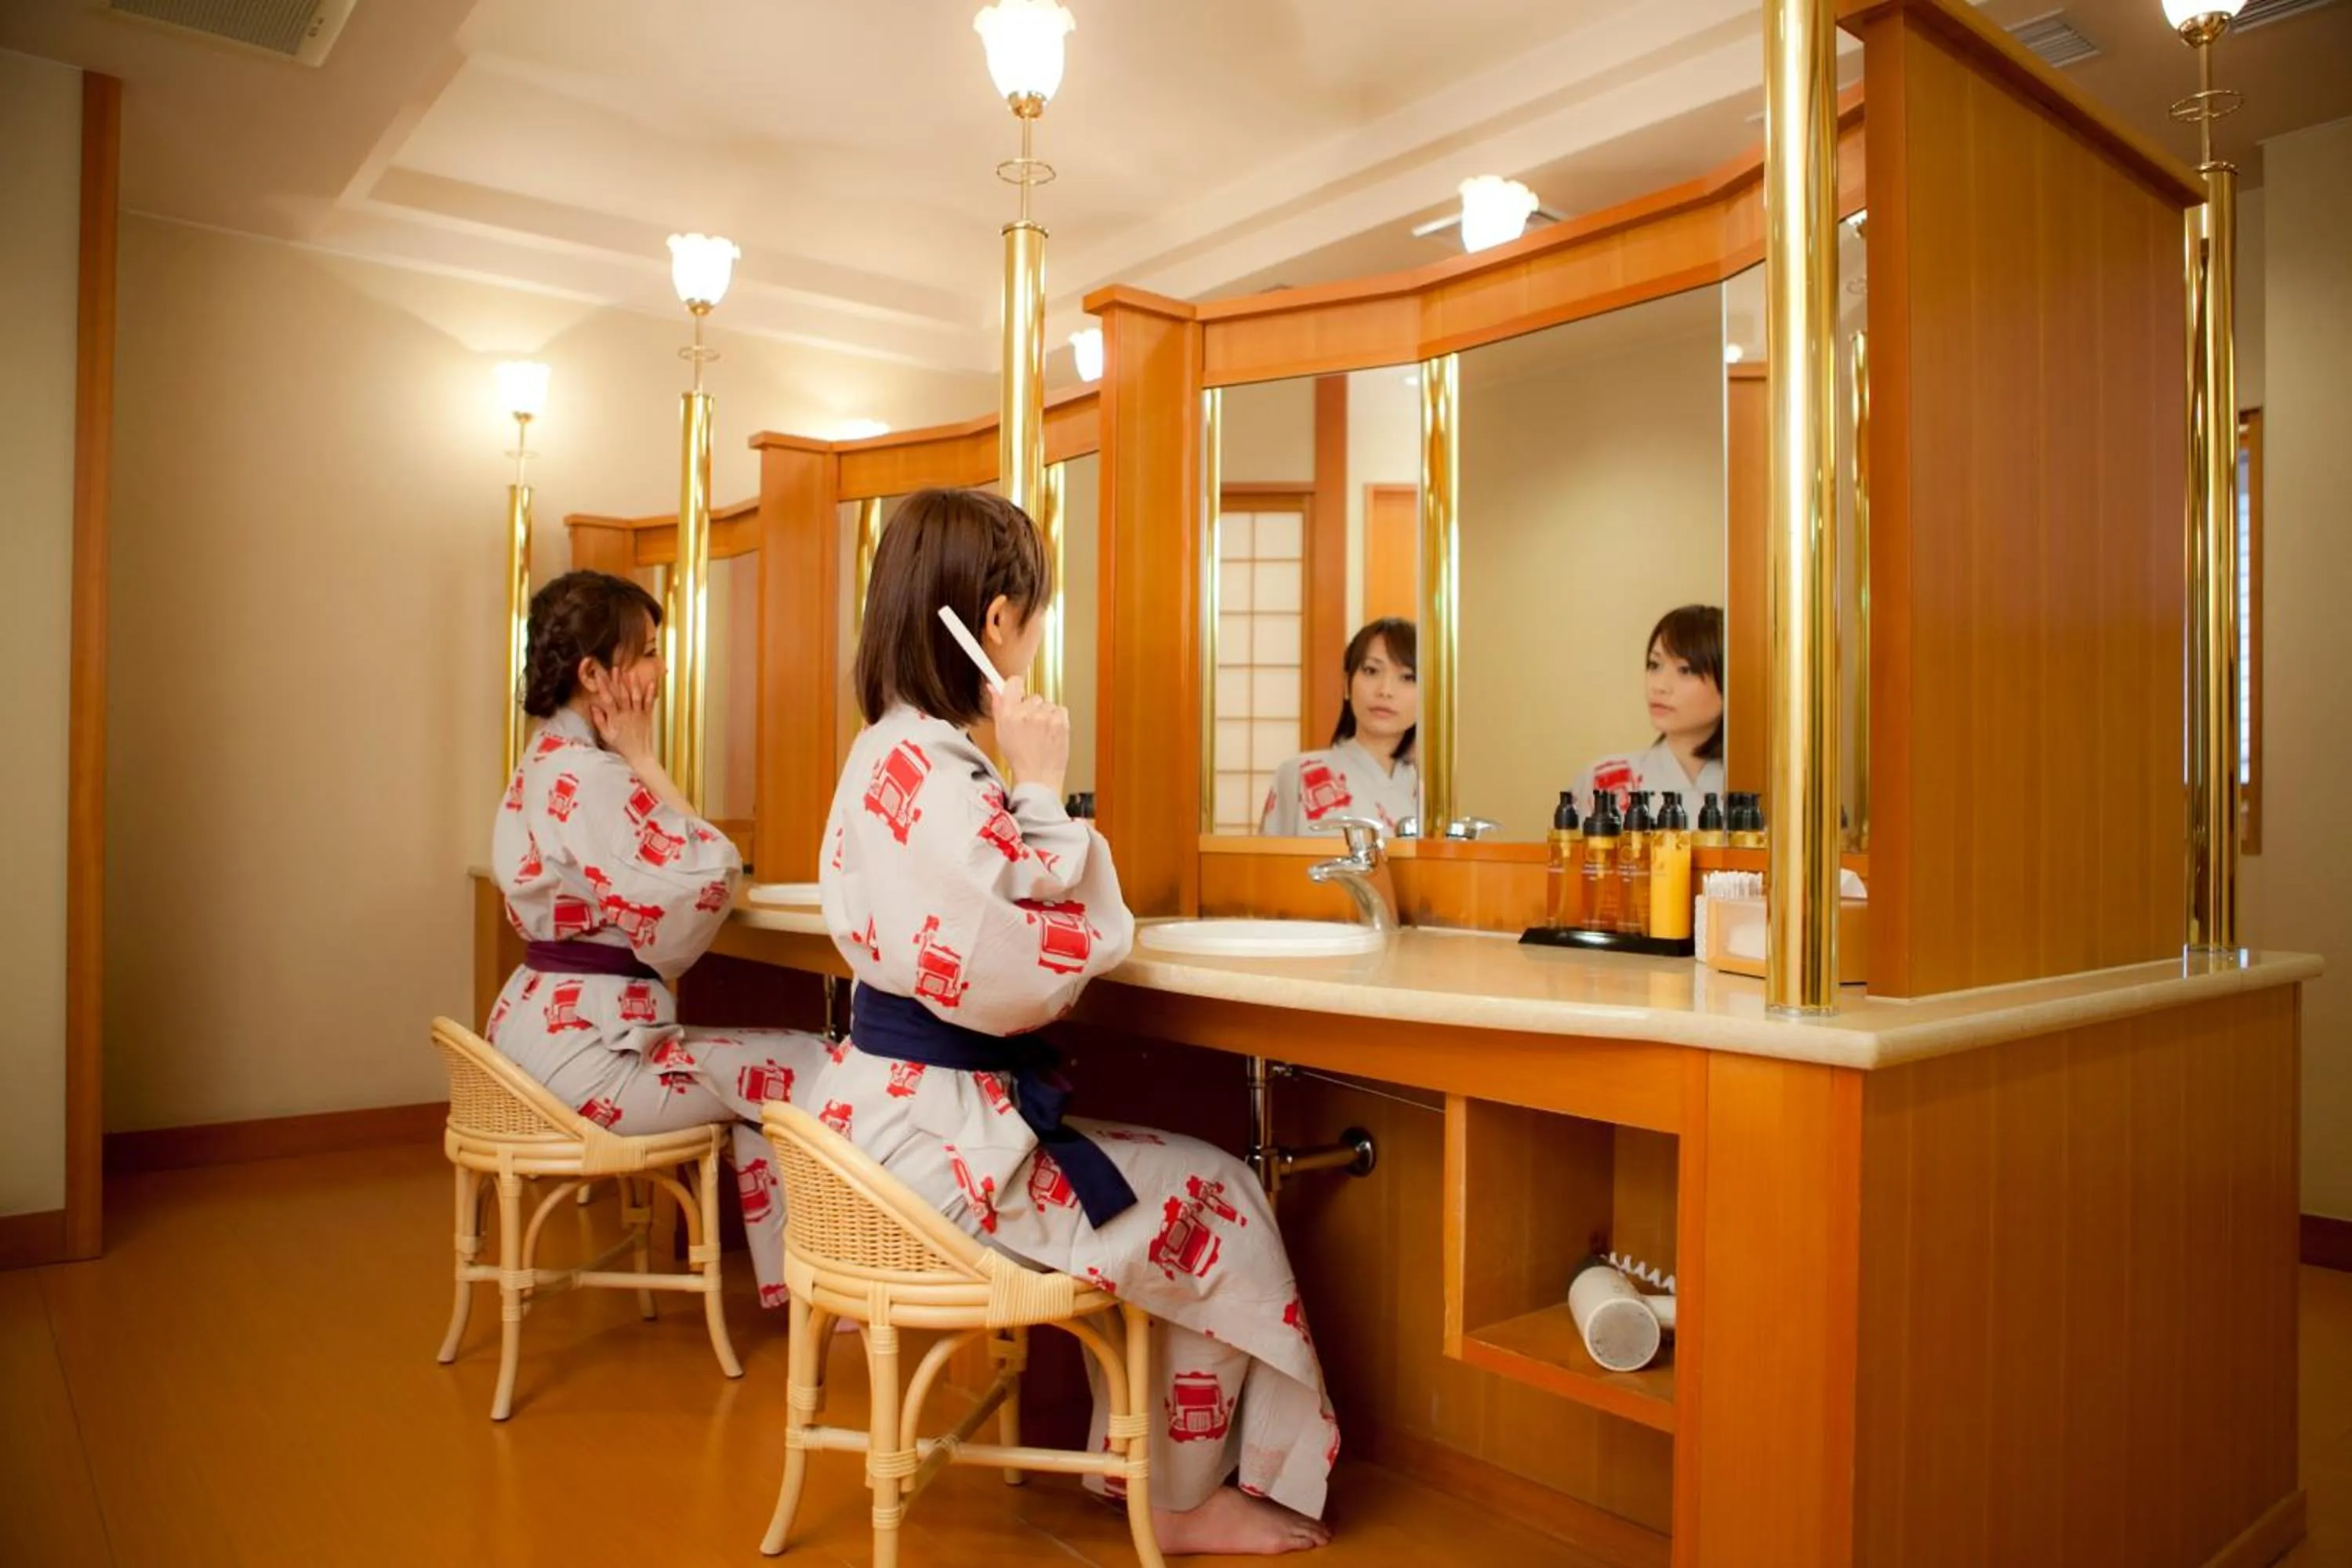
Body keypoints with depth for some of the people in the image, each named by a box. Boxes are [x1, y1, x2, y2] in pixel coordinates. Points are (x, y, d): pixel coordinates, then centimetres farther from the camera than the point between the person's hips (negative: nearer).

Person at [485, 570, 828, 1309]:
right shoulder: (589, 776, -20)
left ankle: (787, 1279, 21)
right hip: (584, 1051, -10)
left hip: (550, 1025, 10)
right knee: (812, 1070, -5)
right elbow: (699, 886, -22)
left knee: (766, 1068, 18)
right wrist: (646, 761, -15)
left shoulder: (548, 761, 12)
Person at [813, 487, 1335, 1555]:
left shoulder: (894, 749, 9)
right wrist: (1042, 789, -18)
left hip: (894, 1107, 10)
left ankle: (1142, 1459, 28)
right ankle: (1186, 1499, 21)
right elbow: (1039, 973, -24)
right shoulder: (936, 771, -23)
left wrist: (1023, 791, 3)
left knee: (1165, 1190, 18)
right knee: (1217, 1204, 1)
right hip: (933, 1135, -10)